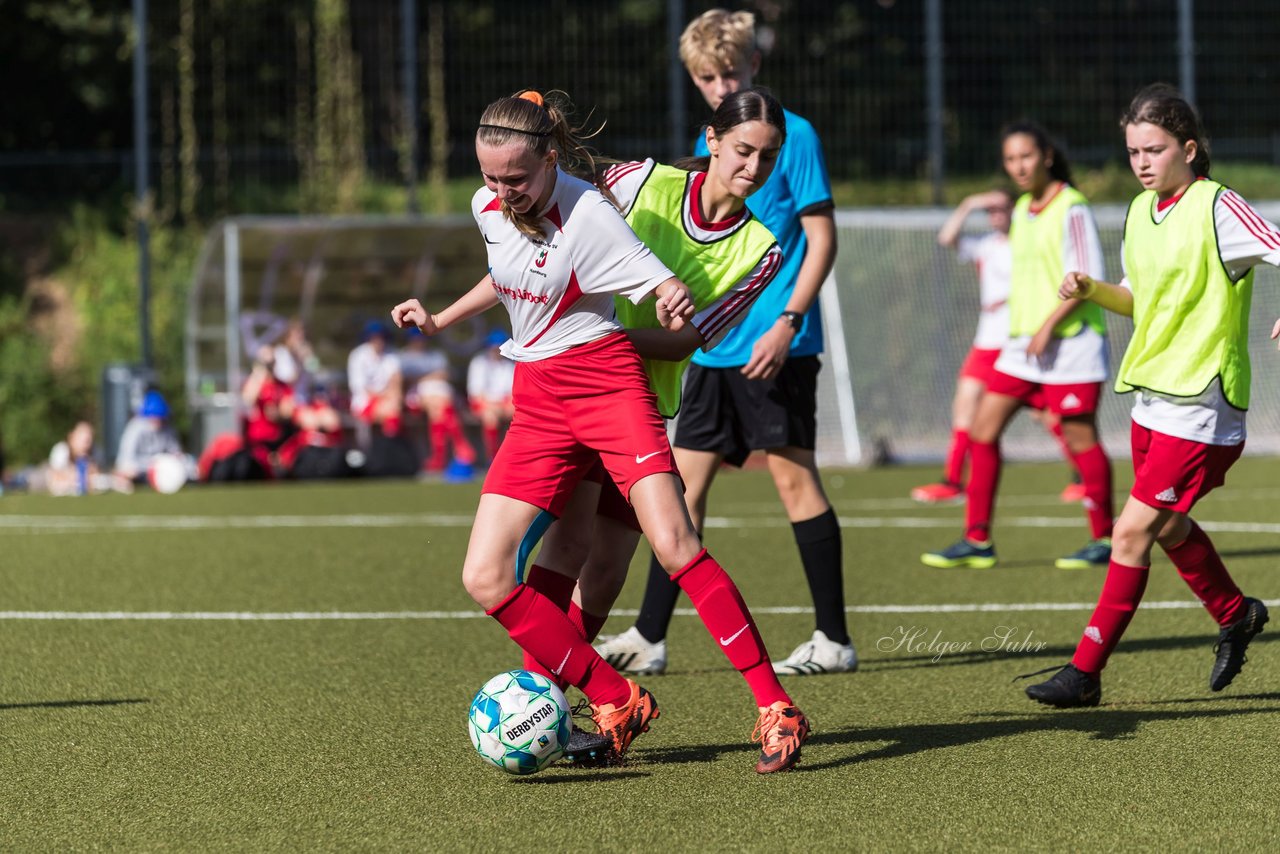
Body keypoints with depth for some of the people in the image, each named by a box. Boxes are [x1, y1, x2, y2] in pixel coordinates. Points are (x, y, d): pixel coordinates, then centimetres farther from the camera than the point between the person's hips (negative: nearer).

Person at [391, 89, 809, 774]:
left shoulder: (587, 215, -17)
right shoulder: (489, 206, 3)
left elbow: (668, 293, -16)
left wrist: (675, 303, -35)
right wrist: (441, 319, 23)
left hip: (607, 381, -6)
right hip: (538, 403, 6)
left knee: (674, 544, -24)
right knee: (486, 578, -8)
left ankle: (775, 707, -18)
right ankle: (616, 704, 1)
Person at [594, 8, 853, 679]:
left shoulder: (792, 135, -7)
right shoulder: (708, 144, 14)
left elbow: (821, 238, -10)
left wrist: (786, 323, -18)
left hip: (774, 347, -7)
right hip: (713, 348, 7)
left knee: (792, 476, -4)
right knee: (685, 480, 6)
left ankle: (833, 641, 3)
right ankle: (649, 638, 10)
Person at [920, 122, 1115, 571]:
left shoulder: (1071, 208, -11)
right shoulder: (1022, 210, 14)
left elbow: (1087, 279, -16)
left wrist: (1049, 325, -20)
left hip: (1070, 340, -8)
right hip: (1023, 342, 8)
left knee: (1079, 437, -5)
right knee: (982, 429, 3)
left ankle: (1104, 539, 6)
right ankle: (977, 540, 6)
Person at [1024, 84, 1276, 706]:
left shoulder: (1217, 208, -14)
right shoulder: (1141, 211, 9)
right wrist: (1092, 291, 2)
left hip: (1198, 404, -8)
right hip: (1151, 396, 8)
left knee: (1134, 529, -11)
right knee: (1169, 526, 21)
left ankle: (1086, 670, -6)